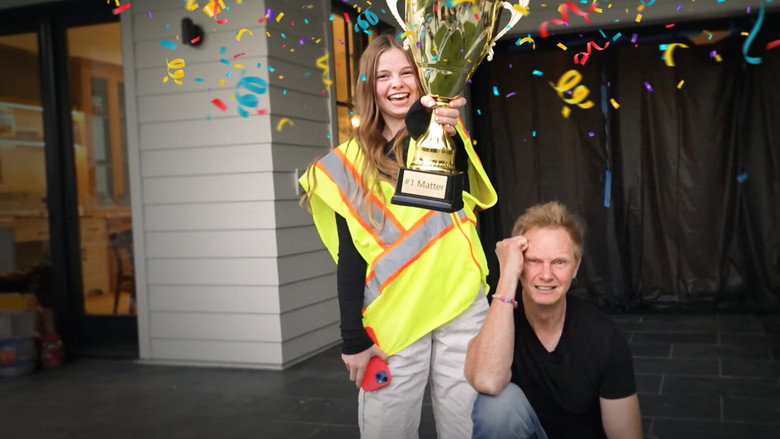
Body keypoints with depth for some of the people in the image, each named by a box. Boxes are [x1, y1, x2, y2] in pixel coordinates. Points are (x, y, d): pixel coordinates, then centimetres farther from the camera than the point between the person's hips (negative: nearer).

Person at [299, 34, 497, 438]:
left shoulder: (442, 136, 3)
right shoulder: (353, 160, 4)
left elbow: (456, 163, -22)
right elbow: (349, 256, 3)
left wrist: (446, 129, -45)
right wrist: (352, 337, -2)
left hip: (460, 302, 0)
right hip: (393, 314, 0)